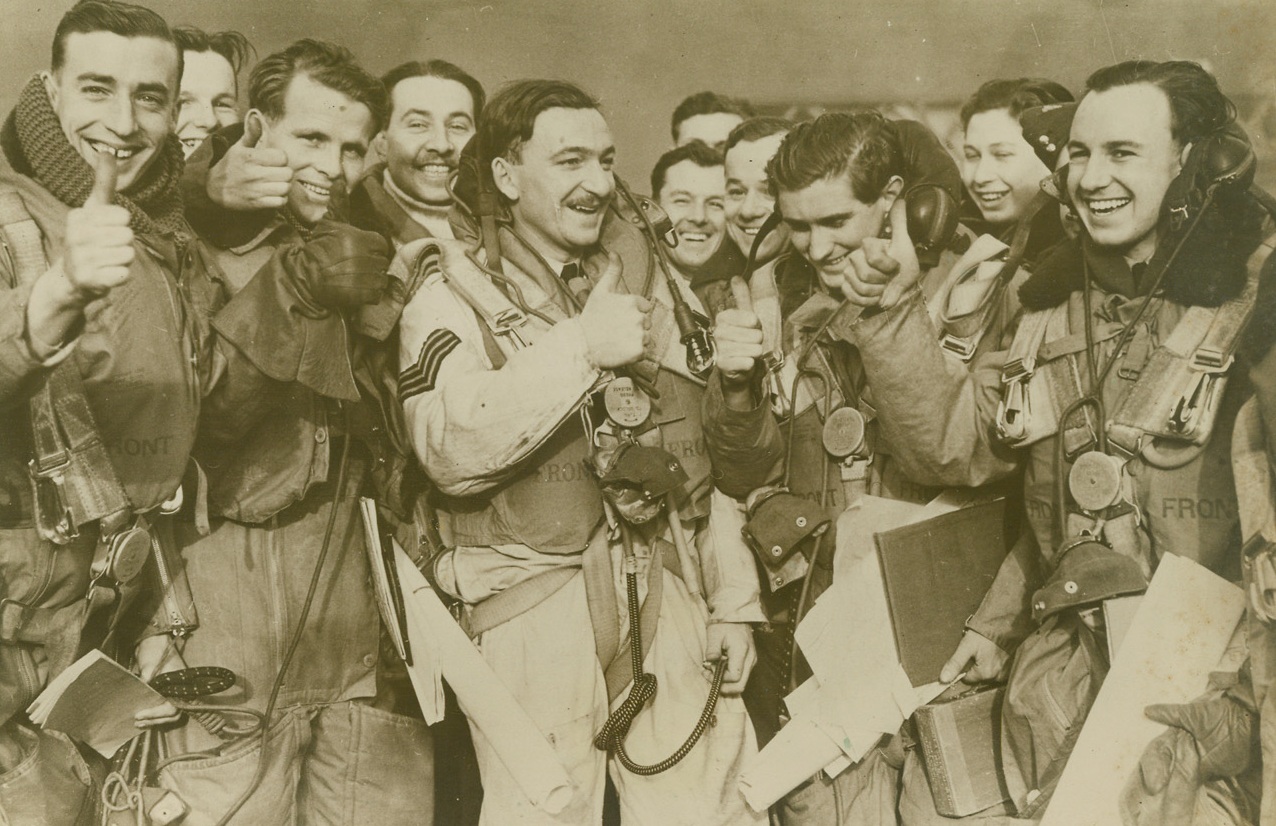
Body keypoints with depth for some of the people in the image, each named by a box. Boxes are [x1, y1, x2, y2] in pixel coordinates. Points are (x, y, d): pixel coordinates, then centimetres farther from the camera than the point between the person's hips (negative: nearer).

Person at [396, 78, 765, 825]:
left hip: (670, 604, 4)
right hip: (535, 616, -4)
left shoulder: (644, 285, 14)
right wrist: (582, 349, -18)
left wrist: (733, 597, 11)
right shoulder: (456, 294, -1)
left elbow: (703, 447, 15)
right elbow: (450, 447, -19)